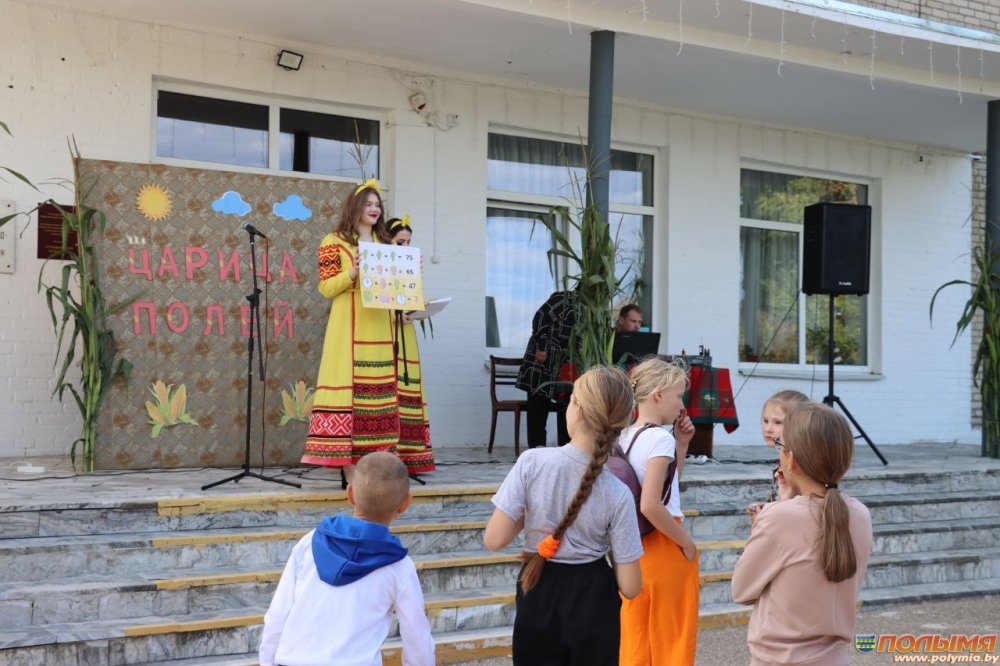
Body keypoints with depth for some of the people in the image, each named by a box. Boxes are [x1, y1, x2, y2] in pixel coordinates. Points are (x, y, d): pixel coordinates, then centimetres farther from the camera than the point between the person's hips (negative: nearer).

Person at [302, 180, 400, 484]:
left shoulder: (384, 243, 20)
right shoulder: (335, 242, 3)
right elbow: (325, 287, -4)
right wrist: (352, 273, -17)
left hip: (380, 328, 6)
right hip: (349, 328, -6)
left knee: (377, 393, 3)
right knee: (347, 388, -10)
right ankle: (348, 468, -9)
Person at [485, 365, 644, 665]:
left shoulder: (532, 462, -16)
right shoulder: (617, 494, -15)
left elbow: (495, 540, -13)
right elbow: (630, 587, -11)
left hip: (538, 598, 1)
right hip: (591, 605, 0)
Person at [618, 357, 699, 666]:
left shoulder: (625, 436, 7)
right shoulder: (661, 438, -18)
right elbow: (650, 505, -26)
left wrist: (681, 444, 10)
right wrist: (687, 542, -15)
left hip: (635, 546, 8)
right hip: (664, 549, -8)